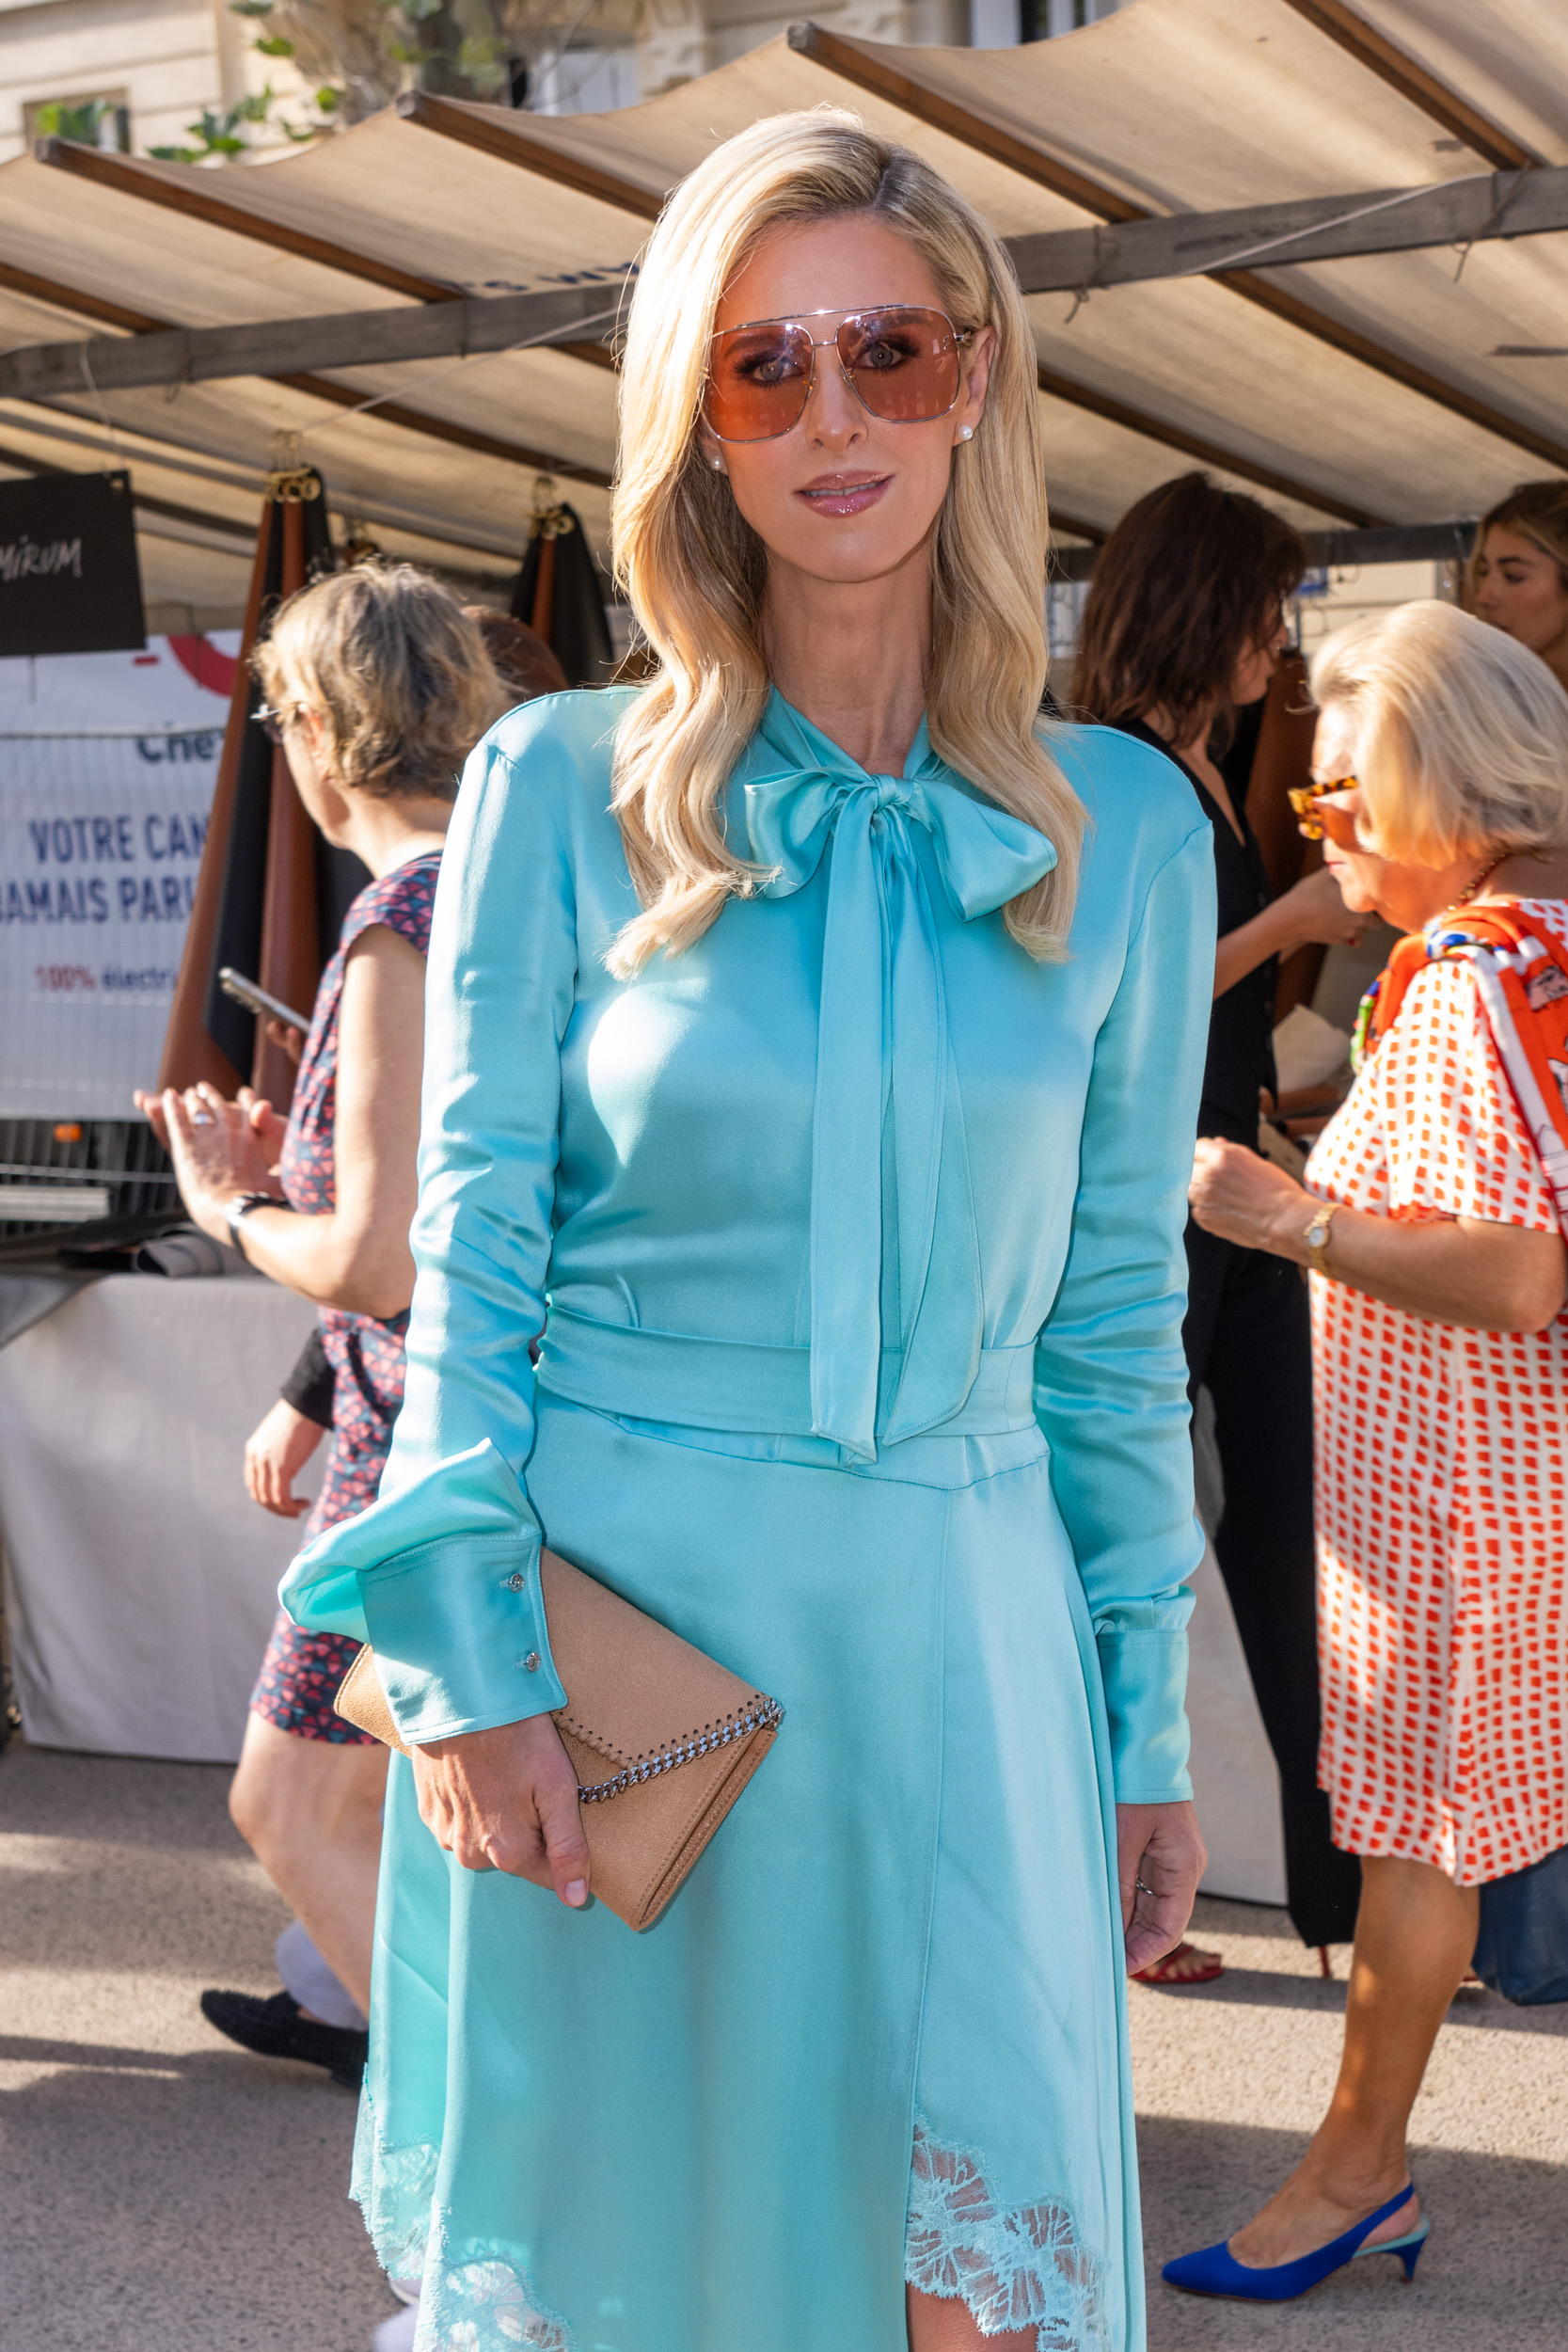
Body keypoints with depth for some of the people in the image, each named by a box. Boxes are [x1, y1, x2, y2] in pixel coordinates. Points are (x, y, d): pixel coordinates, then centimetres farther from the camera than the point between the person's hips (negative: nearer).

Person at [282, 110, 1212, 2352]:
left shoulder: (1127, 829, 5)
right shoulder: (563, 789, 0)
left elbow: (1117, 1307, 9)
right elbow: (469, 1255, -1)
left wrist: (1144, 1720, 9)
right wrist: (469, 1671, -9)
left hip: (952, 1622, 1)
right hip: (607, 1599, -1)